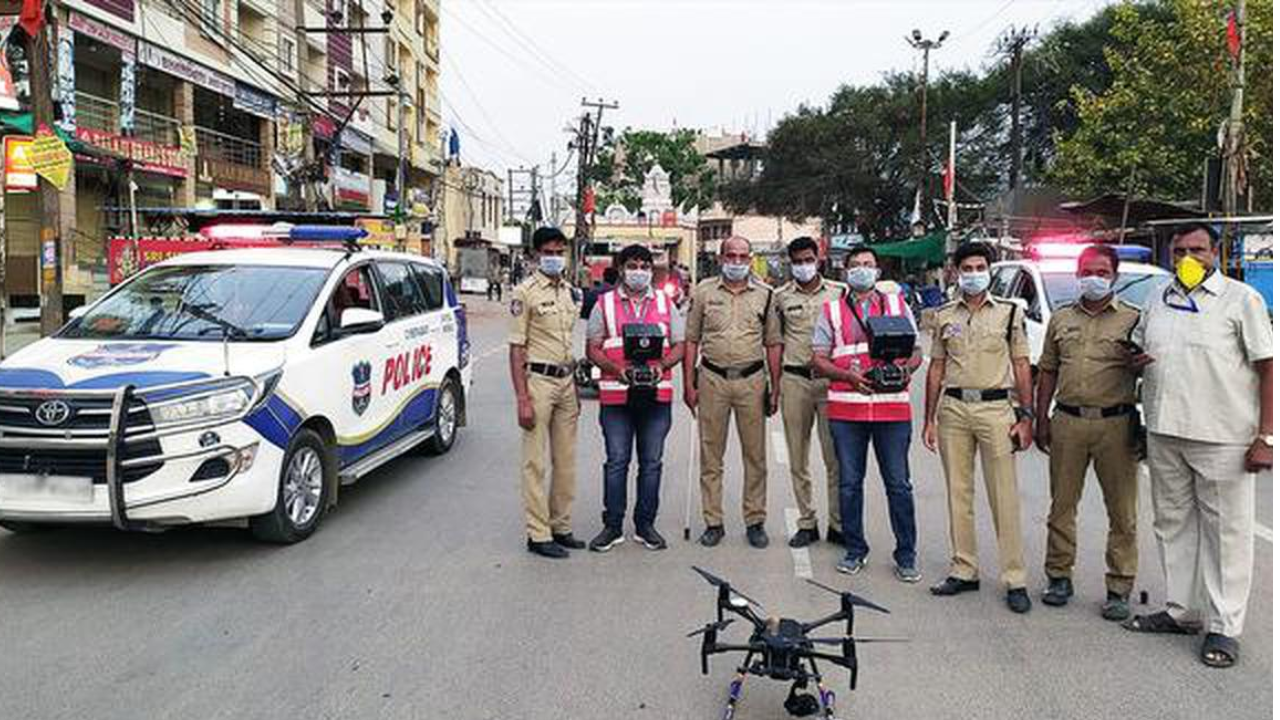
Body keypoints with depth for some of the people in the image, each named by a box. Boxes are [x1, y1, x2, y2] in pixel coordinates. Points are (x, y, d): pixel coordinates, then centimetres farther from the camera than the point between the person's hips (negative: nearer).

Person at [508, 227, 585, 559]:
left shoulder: (568, 291, 13)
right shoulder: (525, 292, -7)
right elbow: (517, 348, -10)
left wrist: (574, 385, 15)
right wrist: (522, 399, -16)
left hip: (566, 381, 7)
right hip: (538, 380, -7)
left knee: (565, 461, 11)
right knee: (535, 463, -1)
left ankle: (560, 526, 23)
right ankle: (538, 535, 5)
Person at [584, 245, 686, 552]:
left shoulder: (665, 303, 12)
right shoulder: (605, 304, 7)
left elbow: (679, 345, 10)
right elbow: (593, 348, 3)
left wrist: (661, 366, -11)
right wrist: (617, 370, -14)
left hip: (656, 394, 2)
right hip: (616, 394, -1)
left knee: (651, 463, 7)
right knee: (616, 462, 2)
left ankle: (646, 525, 18)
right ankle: (612, 526, 12)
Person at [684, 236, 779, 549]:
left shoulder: (765, 294, 7)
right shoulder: (704, 291, 5)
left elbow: (773, 344, 8)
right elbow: (691, 340, 6)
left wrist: (775, 389, 3)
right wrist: (689, 384, 1)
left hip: (752, 380, 0)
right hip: (712, 379, 0)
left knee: (755, 455, 6)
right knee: (711, 455, 5)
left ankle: (755, 521, 17)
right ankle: (713, 522, 15)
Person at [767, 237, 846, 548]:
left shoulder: (837, 293, 6)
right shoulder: (781, 297, 7)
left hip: (830, 379, -1)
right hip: (794, 380, 1)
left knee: (835, 457, 0)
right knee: (797, 458, 7)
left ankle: (837, 524, 12)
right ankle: (806, 523, 18)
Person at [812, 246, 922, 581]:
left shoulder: (898, 305, 14)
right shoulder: (831, 311, 11)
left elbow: (915, 351, 14)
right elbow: (819, 360, 5)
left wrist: (905, 370, -9)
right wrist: (848, 375, -13)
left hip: (893, 407, 0)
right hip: (846, 409, 0)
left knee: (898, 484, 2)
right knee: (849, 483, 6)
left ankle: (906, 556, 12)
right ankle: (854, 550, 19)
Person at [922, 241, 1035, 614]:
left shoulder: (1009, 313, 5)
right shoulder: (945, 315, 11)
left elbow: (1022, 367, 4)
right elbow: (936, 368, 12)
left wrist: (1026, 417, -2)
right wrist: (929, 419, 8)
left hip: (995, 407, -3)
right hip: (953, 408, 3)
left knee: (1005, 497, -3)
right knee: (958, 494, 7)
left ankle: (1015, 579, 3)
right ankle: (963, 570, 17)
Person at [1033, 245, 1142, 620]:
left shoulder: (1133, 319, 3)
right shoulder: (1061, 319, 13)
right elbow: (1048, 372, 15)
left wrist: (1144, 427, -8)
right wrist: (1040, 420, 10)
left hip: (1116, 424, -3)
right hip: (1068, 421, 3)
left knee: (1122, 512, 2)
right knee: (1062, 505, 8)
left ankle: (1119, 588, 12)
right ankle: (1059, 576, 21)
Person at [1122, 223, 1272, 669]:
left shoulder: (1241, 299, -3)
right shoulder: (1158, 300, 13)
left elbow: (1267, 368, -6)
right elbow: (1137, 353, 26)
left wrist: (1263, 438, -12)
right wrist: (1136, 361, -1)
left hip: (1222, 437, -5)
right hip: (1164, 432, 6)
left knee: (1226, 531, 1)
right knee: (1173, 524, 13)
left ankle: (1224, 628, 9)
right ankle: (1182, 611, 26)